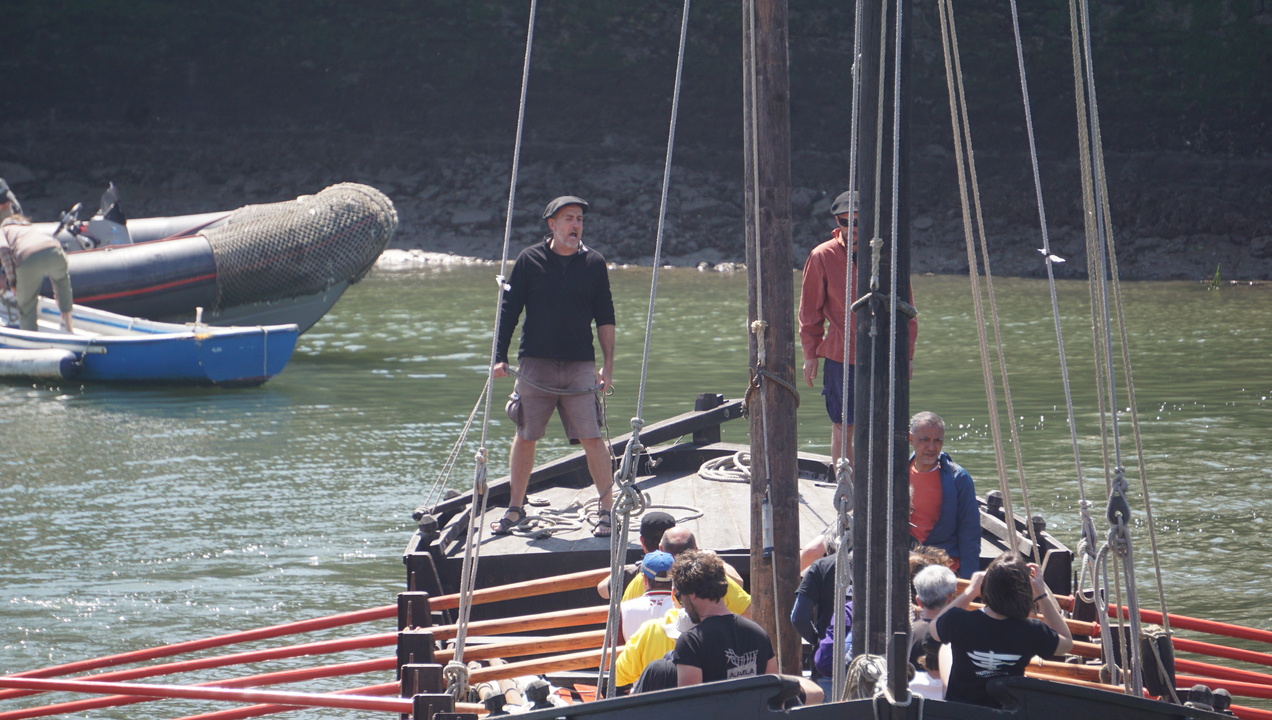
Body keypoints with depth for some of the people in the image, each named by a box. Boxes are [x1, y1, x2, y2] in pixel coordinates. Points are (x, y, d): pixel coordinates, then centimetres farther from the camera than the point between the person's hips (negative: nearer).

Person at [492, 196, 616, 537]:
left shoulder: (593, 263, 4)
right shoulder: (530, 260, 2)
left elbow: (605, 317, 9)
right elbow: (508, 309, 5)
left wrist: (608, 364, 4)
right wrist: (500, 356, -1)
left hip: (580, 368, 0)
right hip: (535, 365, 0)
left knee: (592, 439, -7)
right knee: (524, 438, 7)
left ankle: (607, 509, 0)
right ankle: (515, 509, 19)